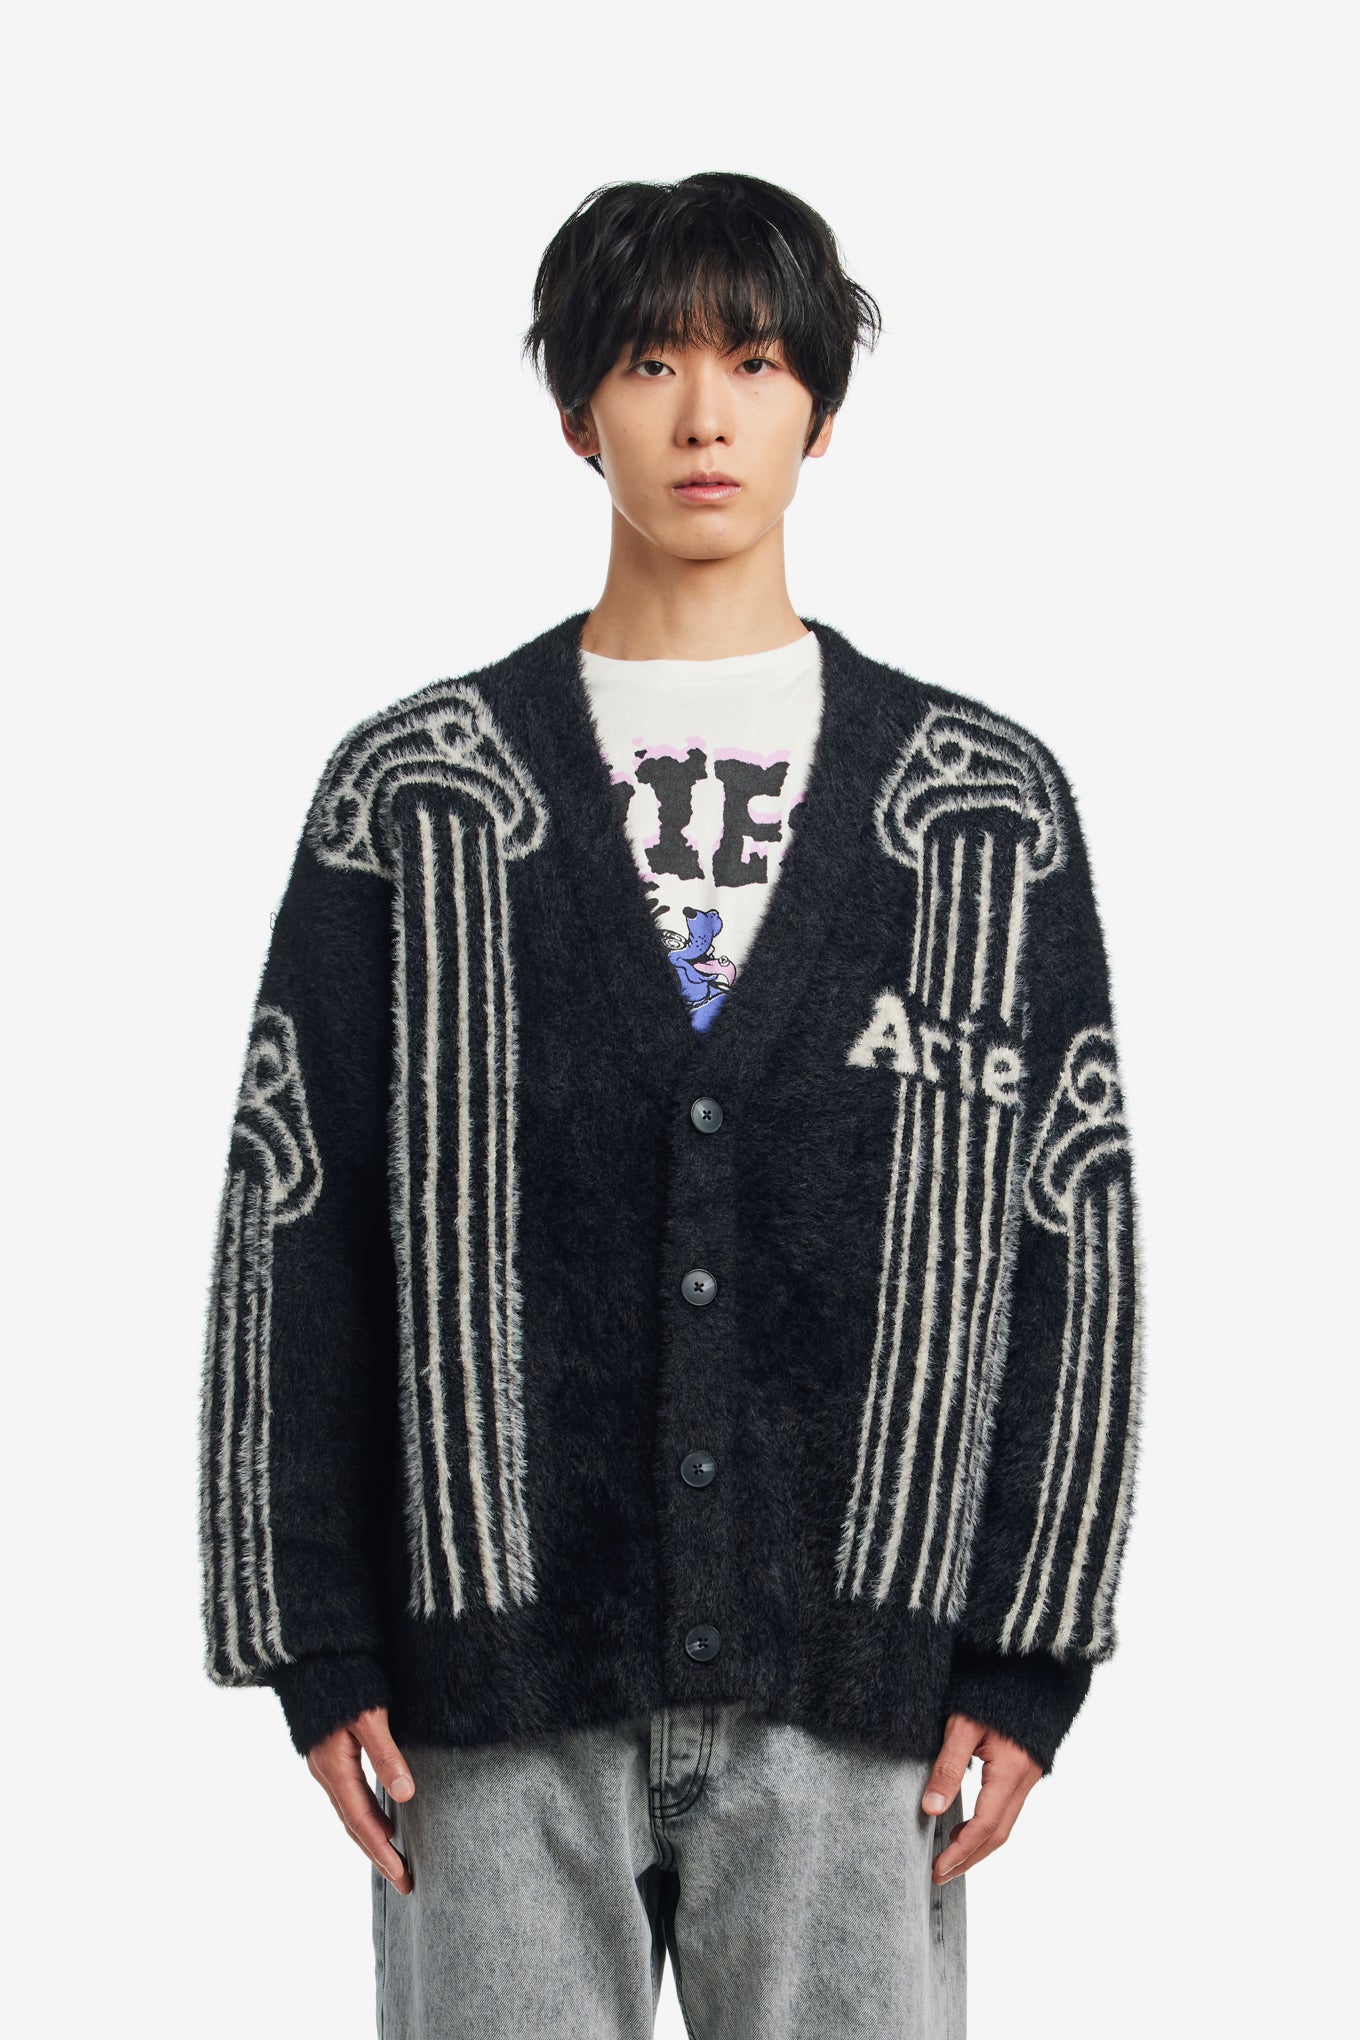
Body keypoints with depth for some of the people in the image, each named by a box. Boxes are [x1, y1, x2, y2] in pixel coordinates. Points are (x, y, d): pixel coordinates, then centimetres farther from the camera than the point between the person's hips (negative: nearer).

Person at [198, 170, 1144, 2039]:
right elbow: (293, 1233, 4)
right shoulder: (410, 795, 4)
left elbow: (1076, 1240, 5)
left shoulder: (990, 804, 6)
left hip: (855, 1686, 0)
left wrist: (1030, 1654, -1)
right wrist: (318, 1646, -1)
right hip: (498, 1692, 0)